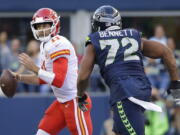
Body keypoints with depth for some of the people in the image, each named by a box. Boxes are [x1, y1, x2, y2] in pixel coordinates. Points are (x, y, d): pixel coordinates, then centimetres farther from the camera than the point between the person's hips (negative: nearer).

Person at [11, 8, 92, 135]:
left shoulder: (58, 44, -18)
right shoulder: (45, 46, 11)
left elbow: (58, 80, -24)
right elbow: (43, 79, 20)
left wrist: (34, 68, -24)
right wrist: (19, 77, 11)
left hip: (75, 101, -10)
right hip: (62, 101, 10)